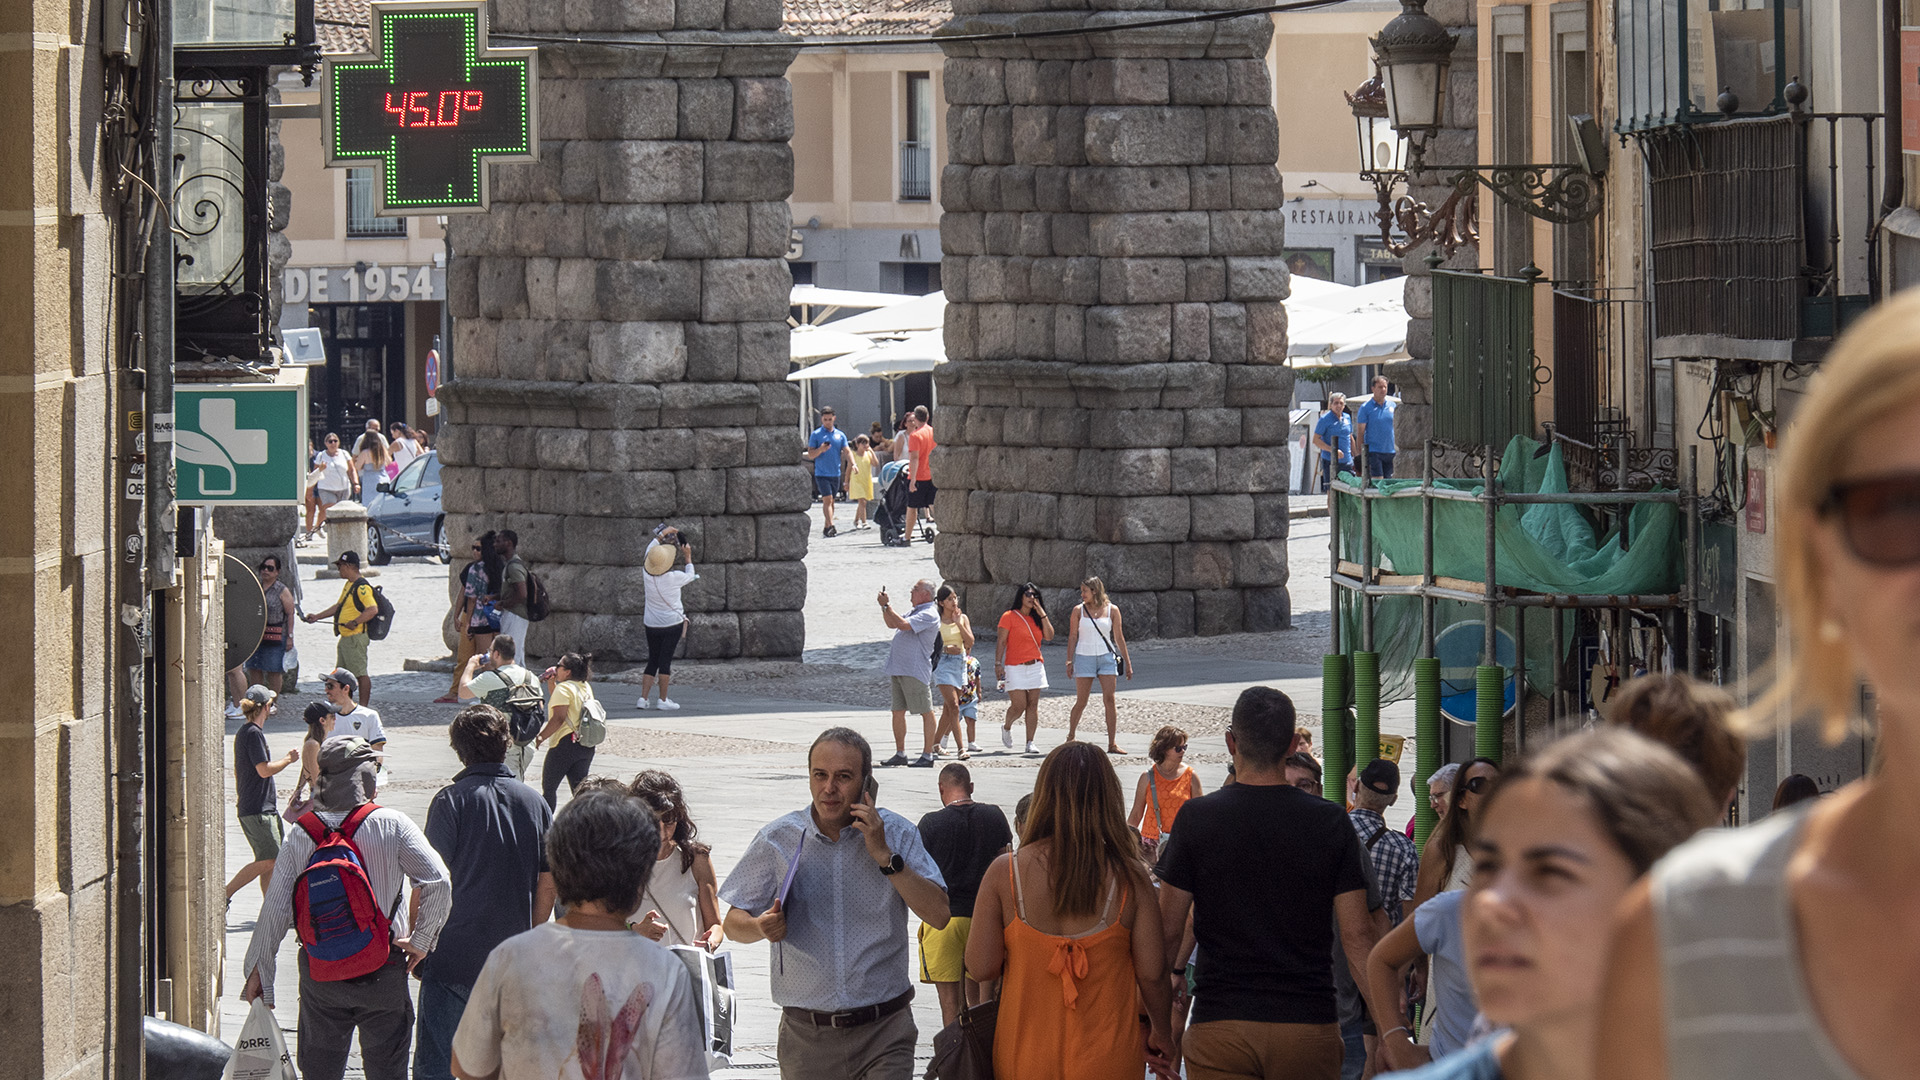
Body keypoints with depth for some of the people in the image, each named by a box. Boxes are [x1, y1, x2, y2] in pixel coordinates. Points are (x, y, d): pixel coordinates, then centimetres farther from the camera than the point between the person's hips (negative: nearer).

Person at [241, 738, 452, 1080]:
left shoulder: (302, 833, -5)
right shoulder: (392, 825, -10)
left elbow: (276, 907, -4)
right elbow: (438, 883, -16)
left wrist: (258, 968, 5)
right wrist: (421, 941, -3)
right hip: (382, 974, -2)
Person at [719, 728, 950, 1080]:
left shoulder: (897, 835, 1)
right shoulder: (777, 839, 2)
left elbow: (939, 916, -8)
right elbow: (734, 923, 7)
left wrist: (884, 856, -14)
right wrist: (760, 927, -16)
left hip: (884, 1034, -1)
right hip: (806, 1035, 2)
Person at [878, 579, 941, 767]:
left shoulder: (929, 615, -10)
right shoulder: (915, 612, 21)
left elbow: (903, 624, -23)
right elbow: (892, 624, 32)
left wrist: (887, 605, -15)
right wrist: (884, 606, 19)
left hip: (915, 672, -10)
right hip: (898, 670, 10)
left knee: (926, 712, -5)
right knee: (898, 712, 11)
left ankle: (928, 755, -5)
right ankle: (900, 754, 17)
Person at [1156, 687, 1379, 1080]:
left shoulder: (1197, 818, -2)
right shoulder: (1331, 822, 0)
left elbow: (1168, 930, 0)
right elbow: (1357, 936, -2)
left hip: (1219, 1024, -1)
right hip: (1308, 1026, 1)